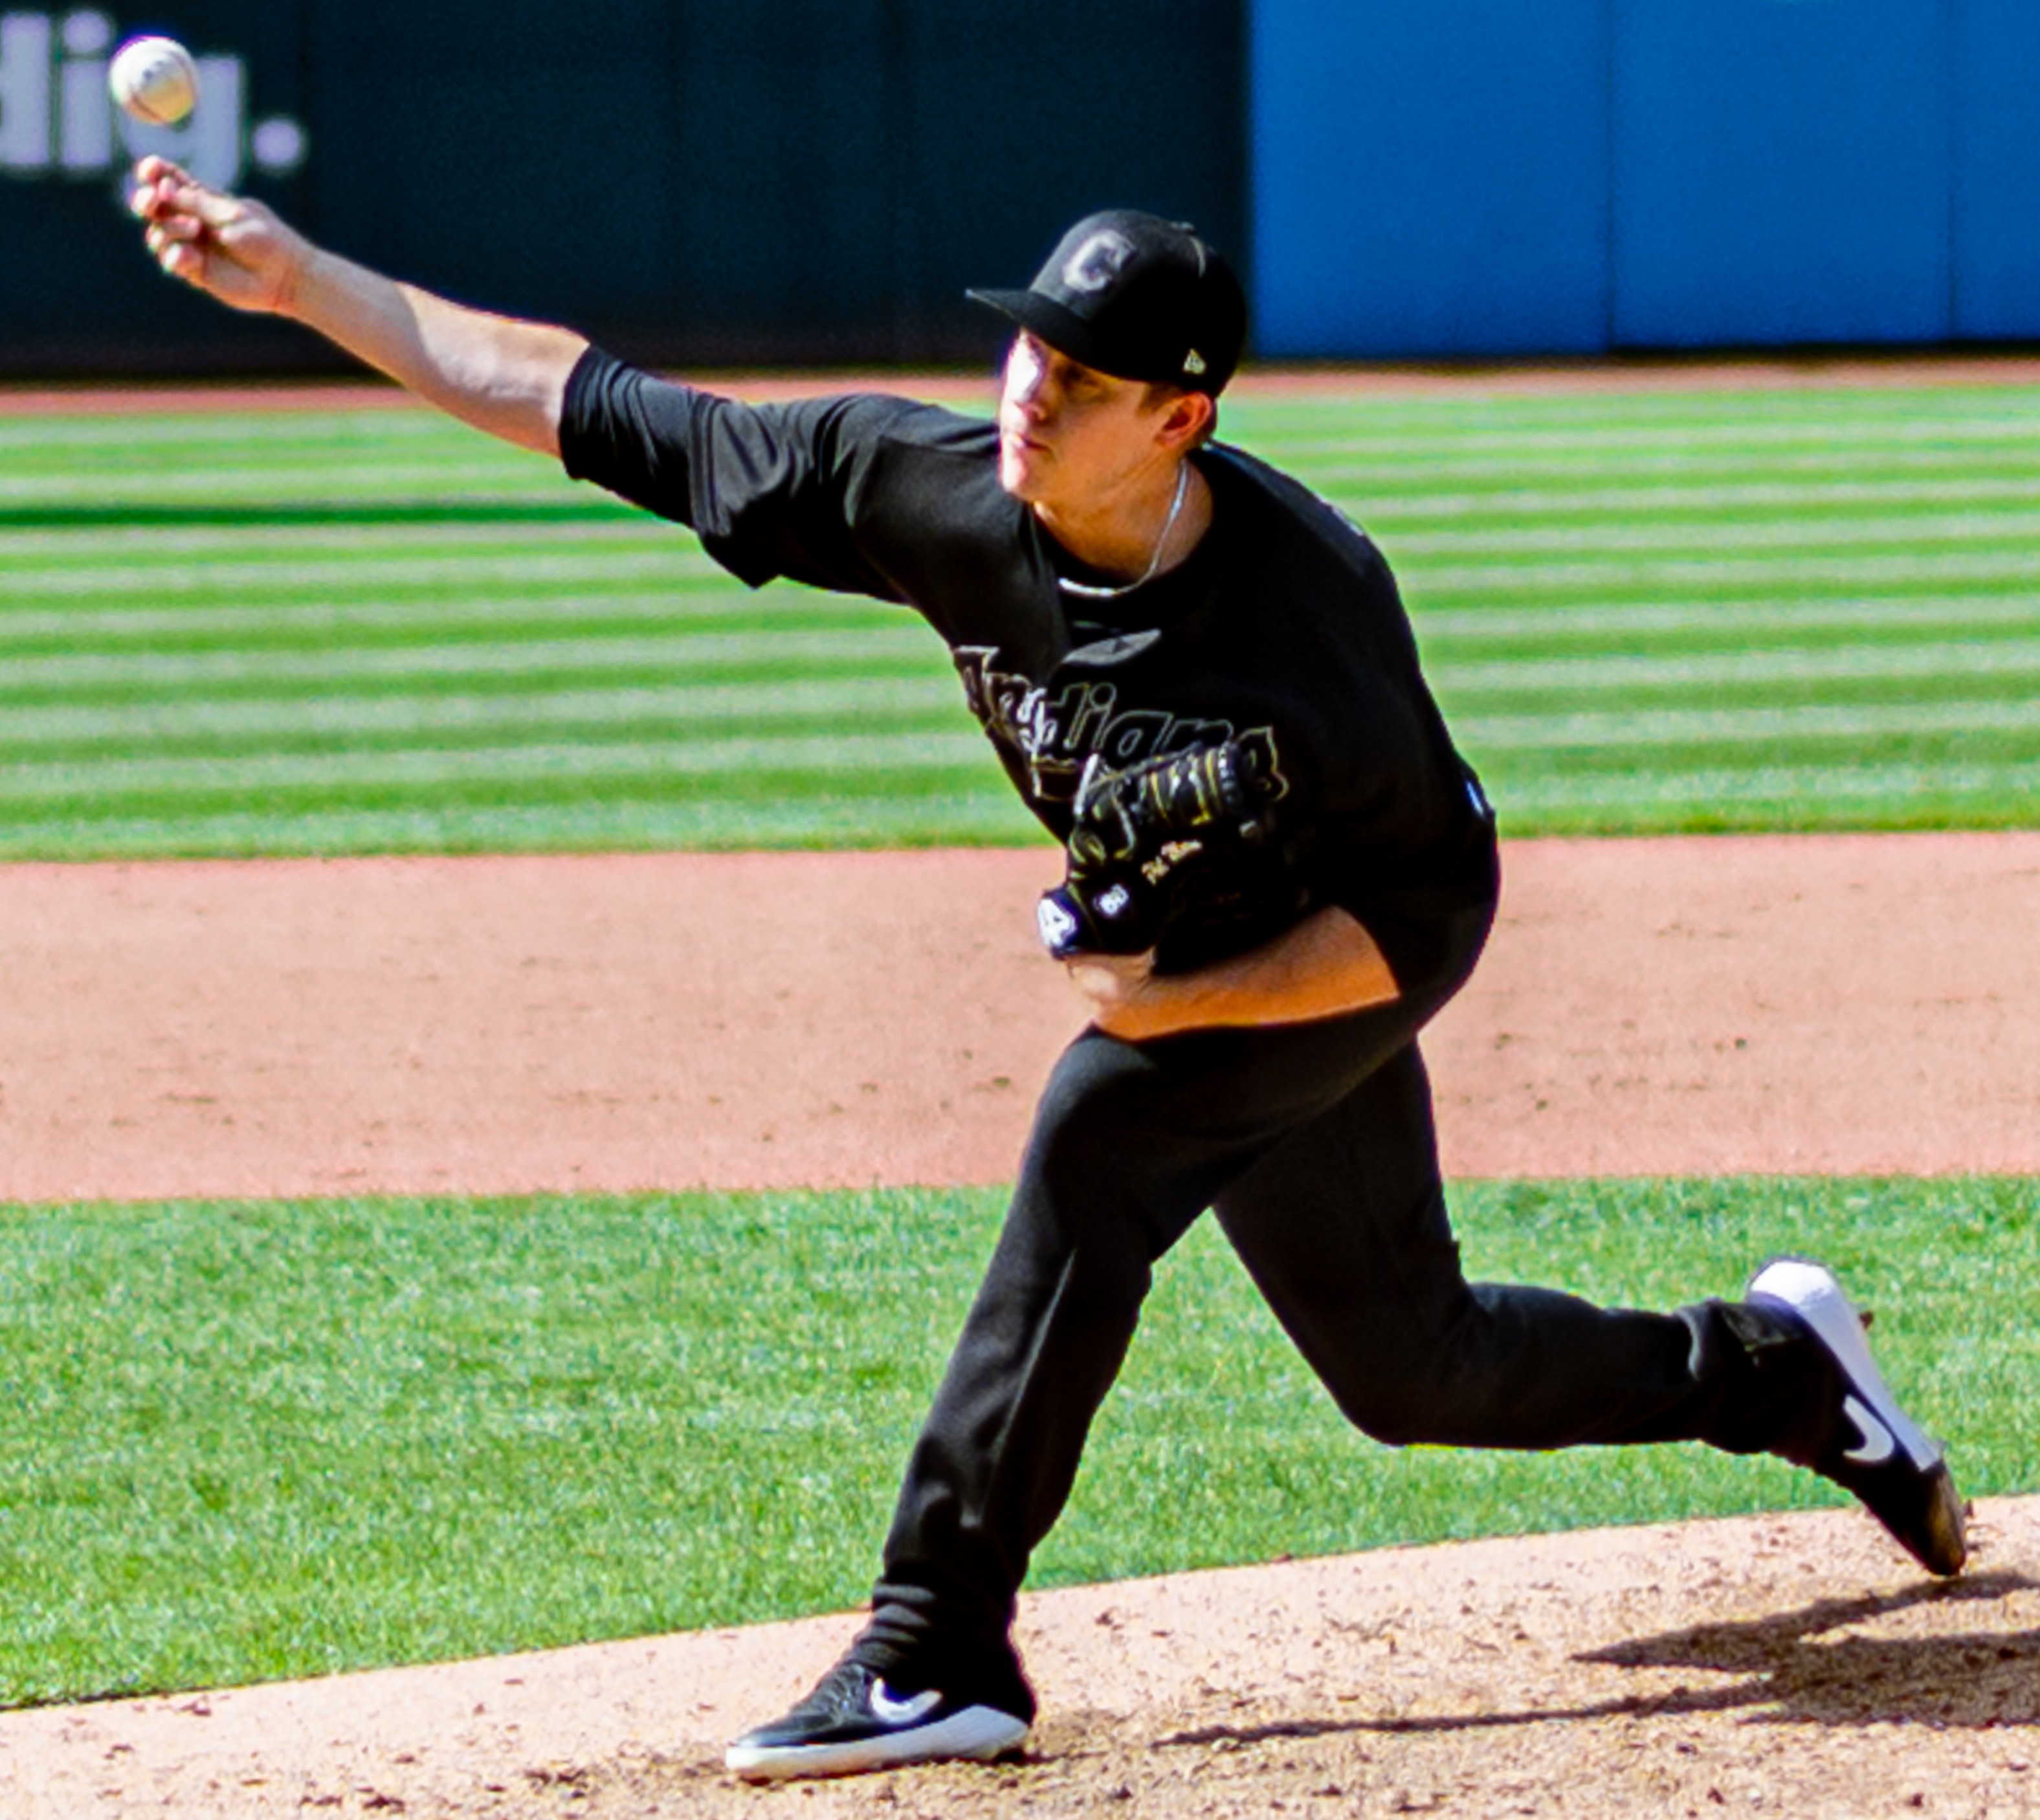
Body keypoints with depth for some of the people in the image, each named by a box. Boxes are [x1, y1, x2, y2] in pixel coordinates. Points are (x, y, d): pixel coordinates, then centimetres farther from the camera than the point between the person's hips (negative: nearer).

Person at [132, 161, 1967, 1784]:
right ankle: (1775, 1368, 42)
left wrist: (1179, 1005, -32)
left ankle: (940, 1654, -26)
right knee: (1409, 1368, 16)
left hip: (1336, 960, -7)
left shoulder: (1310, 598, -33)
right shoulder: (939, 491, -21)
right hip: (1192, 960, 7)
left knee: (1098, 1138, -31)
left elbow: (1426, 907, -23)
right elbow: (611, 413, -18)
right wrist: (298, 278, -23)